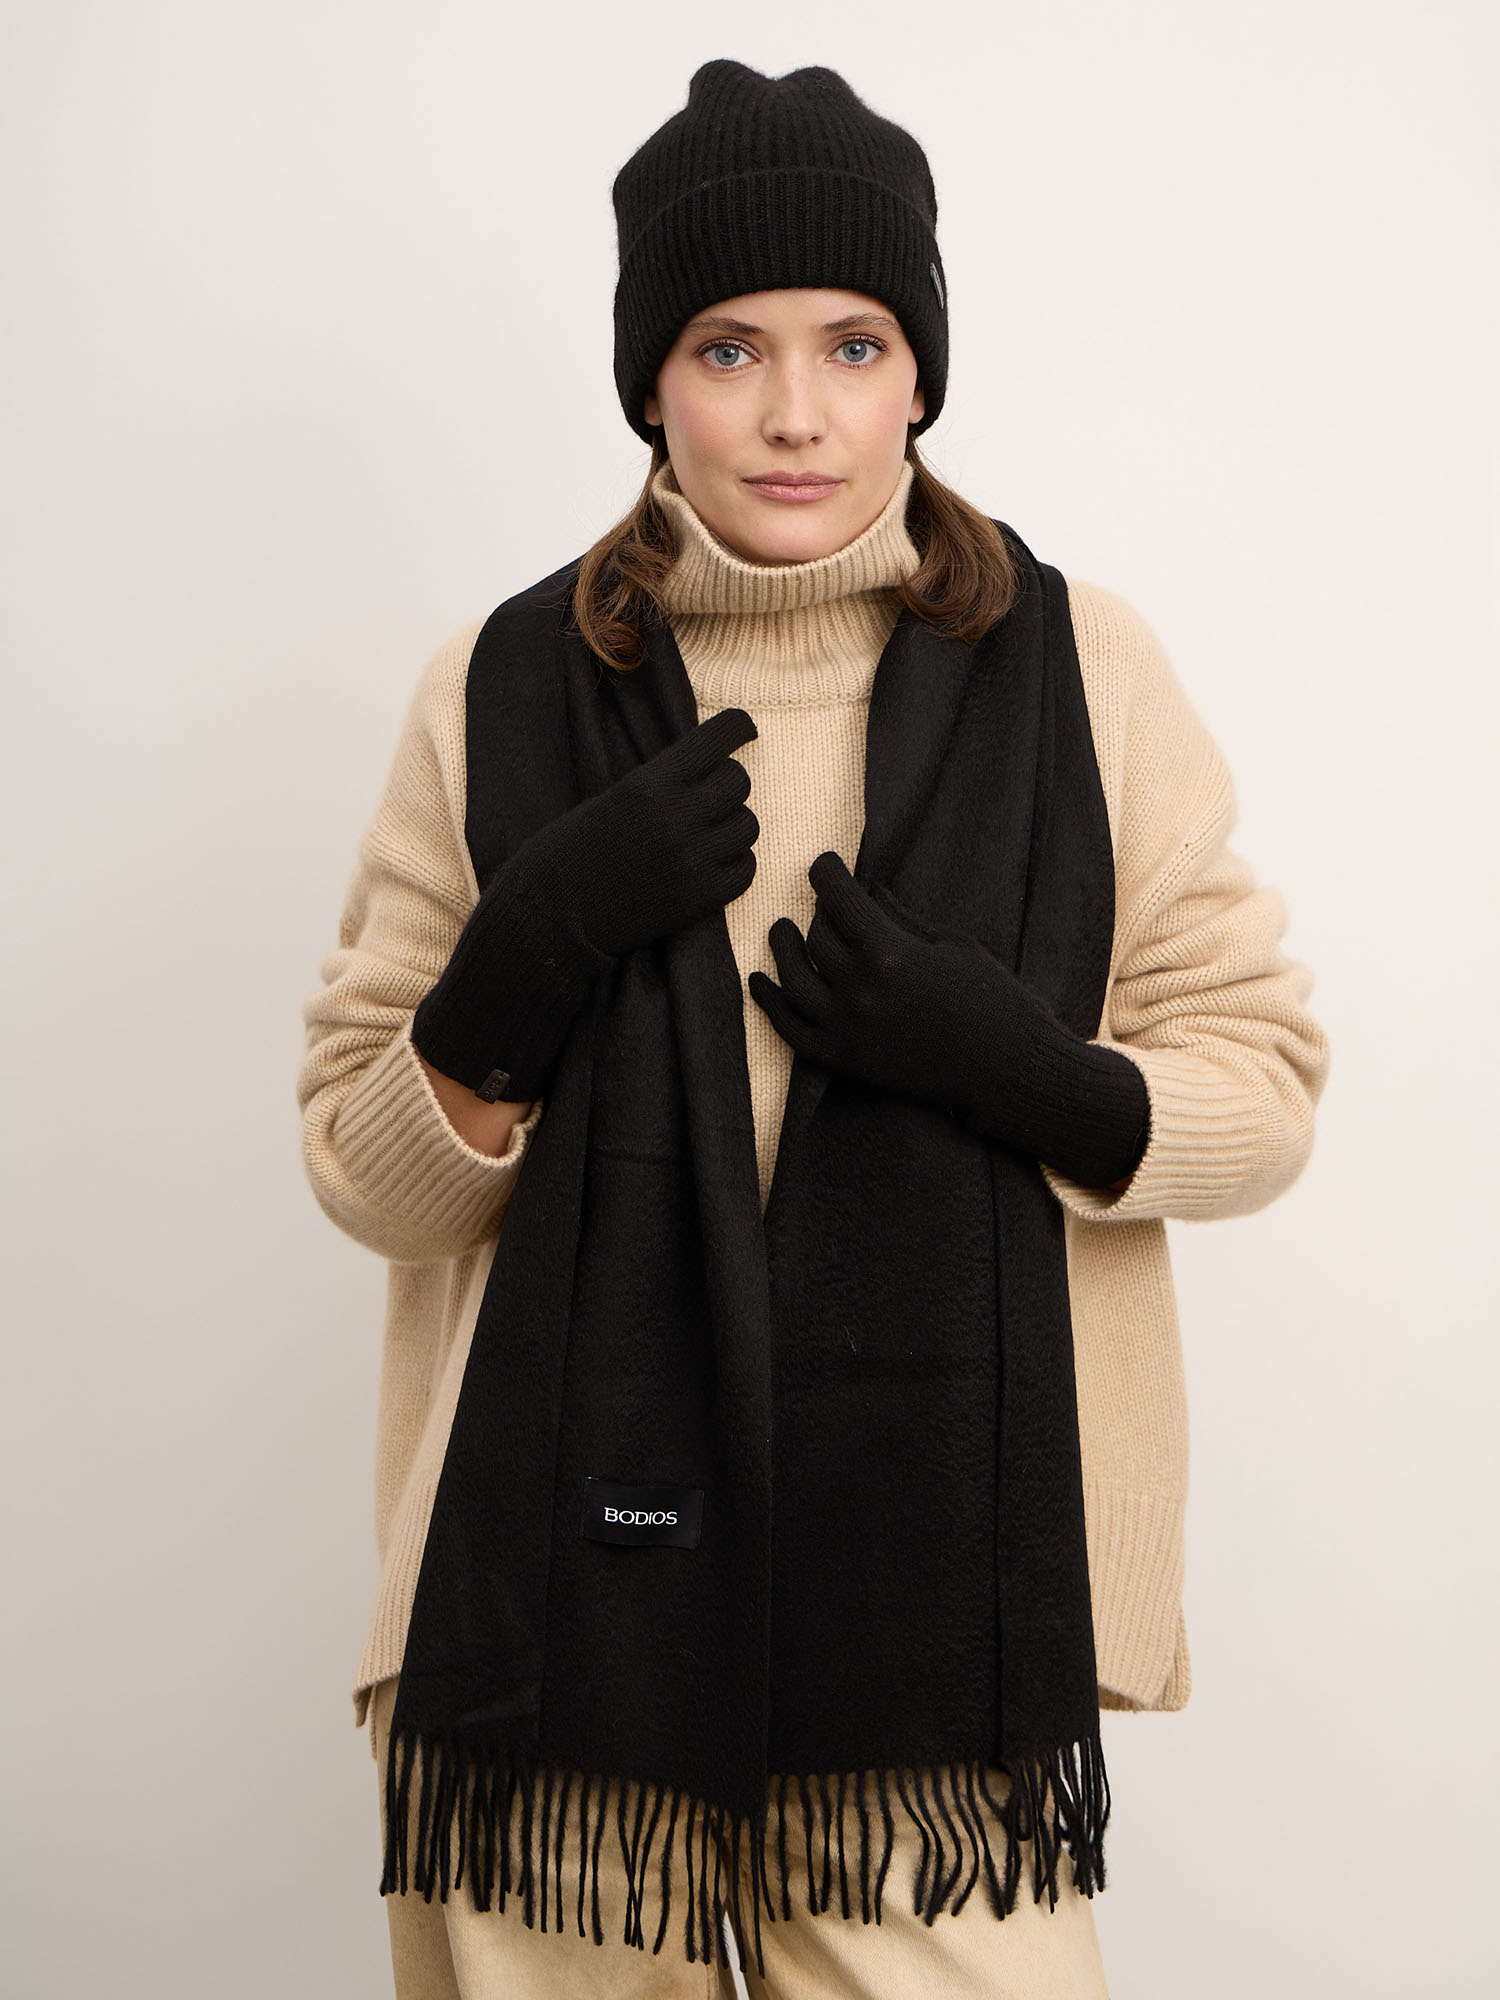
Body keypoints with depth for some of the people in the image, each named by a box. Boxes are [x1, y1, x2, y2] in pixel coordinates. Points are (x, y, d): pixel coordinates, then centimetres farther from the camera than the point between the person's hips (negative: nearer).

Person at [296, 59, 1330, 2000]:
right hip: (567, 1600, 1)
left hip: (947, 1609, 0)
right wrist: (533, 949, -14)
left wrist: (1012, 1064, -15)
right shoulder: (506, 690, 2)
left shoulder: (1077, 667, 1)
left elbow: (1263, 1088, 4)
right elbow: (363, 1175, 4)